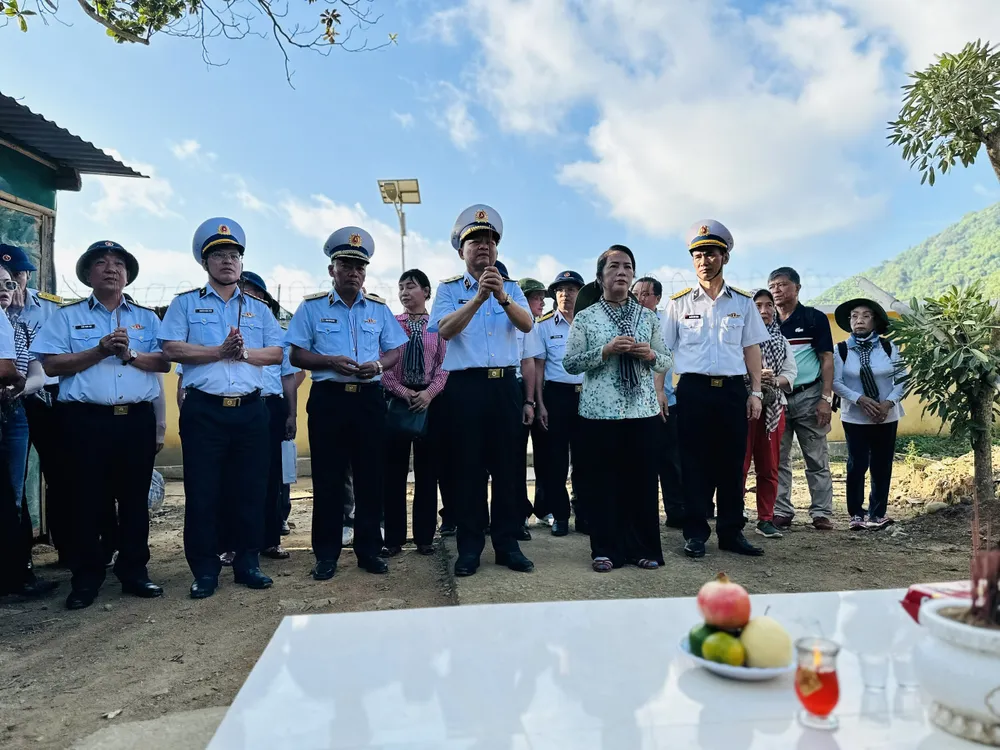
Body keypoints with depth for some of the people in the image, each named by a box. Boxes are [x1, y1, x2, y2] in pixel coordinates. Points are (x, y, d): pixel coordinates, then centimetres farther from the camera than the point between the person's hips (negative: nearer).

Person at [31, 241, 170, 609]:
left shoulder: (147, 318, 14)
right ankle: (86, 578, 14)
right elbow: (52, 364, -3)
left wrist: (129, 354, -13)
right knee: (88, 499, 3)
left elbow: (164, 362, 2)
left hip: (137, 419, 2)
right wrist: (100, 350, -12)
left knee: (135, 498, 7)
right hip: (86, 420, -2)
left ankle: (134, 572, 17)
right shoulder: (67, 316, 9)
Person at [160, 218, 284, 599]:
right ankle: (205, 570, 13)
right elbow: (172, 348, -6)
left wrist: (243, 352, -12)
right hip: (204, 410, -2)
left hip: (250, 410, 3)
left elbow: (276, 353, 5)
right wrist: (219, 351, -15)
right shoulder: (186, 303, 8)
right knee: (203, 491, 1)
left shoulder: (259, 308, 15)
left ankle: (247, 563, 18)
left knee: (250, 489, 6)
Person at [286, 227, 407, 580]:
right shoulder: (312, 307, 5)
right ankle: (326, 554, 13)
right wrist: (330, 361, -15)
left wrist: (378, 365, -10)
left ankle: (369, 549, 17)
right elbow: (296, 355, 1)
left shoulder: (379, 308, 12)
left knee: (371, 476, 6)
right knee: (327, 479, 2)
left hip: (370, 398, 2)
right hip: (328, 399, -2)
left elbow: (395, 351, 12)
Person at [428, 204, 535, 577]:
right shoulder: (449, 288, 5)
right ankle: (469, 547, 13)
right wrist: (478, 298, -25)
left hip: (505, 385, 2)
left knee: (507, 466, 6)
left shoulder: (511, 287, 11)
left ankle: (507, 543, 17)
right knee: (468, 467, 3)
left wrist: (502, 297, -26)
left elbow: (527, 324, -8)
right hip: (465, 386, -2)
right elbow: (445, 329, -13)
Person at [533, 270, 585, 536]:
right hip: (556, 394, -1)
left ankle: (585, 514, 18)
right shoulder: (543, 325, 3)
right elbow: (538, 367, 2)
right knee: (555, 458, 3)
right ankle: (559, 515, 15)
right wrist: (540, 404, -4)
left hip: (586, 394, 1)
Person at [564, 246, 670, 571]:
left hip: (643, 410, 2)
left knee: (643, 479, 6)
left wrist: (650, 354, -8)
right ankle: (605, 550, 15)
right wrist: (606, 351, -15)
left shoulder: (647, 316, 10)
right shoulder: (585, 317, 2)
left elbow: (666, 361, 13)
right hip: (600, 411, -2)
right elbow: (570, 363, -4)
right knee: (602, 480, 3)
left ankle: (644, 548, 19)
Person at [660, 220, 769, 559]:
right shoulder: (679, 303, 5)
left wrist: (755, 392, 3)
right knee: (694, 463, 2)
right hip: (693, 390, -1)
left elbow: (752, 349, 10)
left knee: (732, 462, 6)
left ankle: (731, 532, 17)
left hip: (733, 390, 2)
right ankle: (696, 533, 12)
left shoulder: (743, 302, 9)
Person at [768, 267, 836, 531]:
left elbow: (827, 359, -2)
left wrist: (826, 398, -10)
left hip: (808, 397, -3)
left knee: (817, 459, 3)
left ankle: (822, 513, 10)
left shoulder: (815, 318, 1)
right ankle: (781, 512, 14)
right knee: (778, 459, 6)